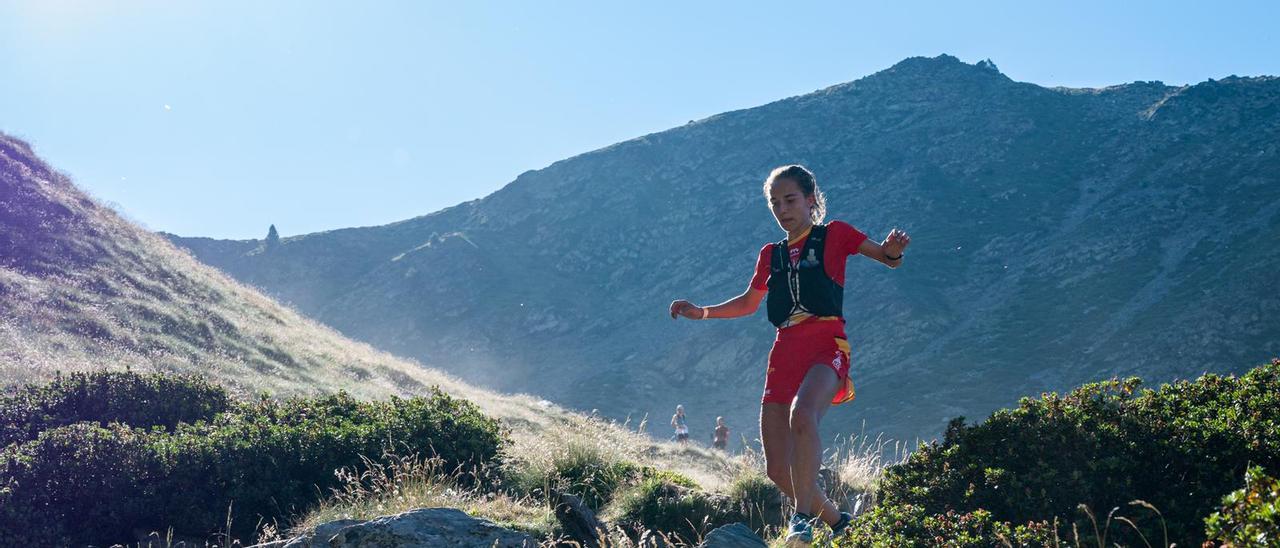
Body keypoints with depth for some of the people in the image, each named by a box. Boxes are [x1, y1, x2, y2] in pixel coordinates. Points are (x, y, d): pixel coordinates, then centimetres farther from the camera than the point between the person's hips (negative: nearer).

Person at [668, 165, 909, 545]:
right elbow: (748, 303, 32)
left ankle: (803, 516, -31)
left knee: (802, 414, -38)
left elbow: (887, 259, 5)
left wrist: (893, 251, -19)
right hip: (784, 353, 5)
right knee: (778, 470, -3)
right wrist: (702, 312, 20)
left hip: (826, 346, -5)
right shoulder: (771, 254, 21)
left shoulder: (834, 234, 8)